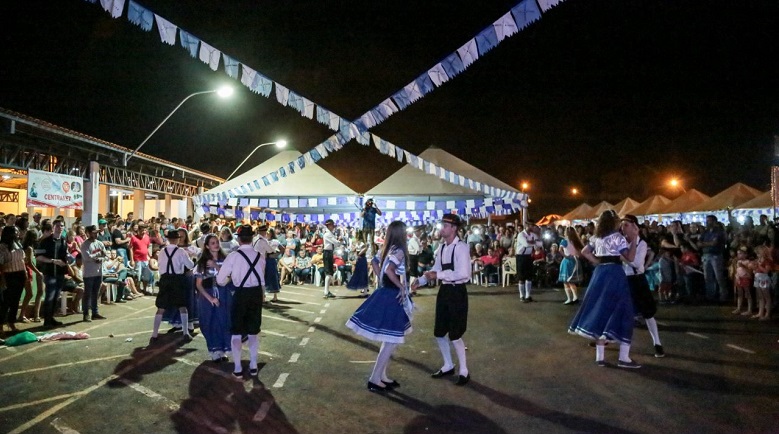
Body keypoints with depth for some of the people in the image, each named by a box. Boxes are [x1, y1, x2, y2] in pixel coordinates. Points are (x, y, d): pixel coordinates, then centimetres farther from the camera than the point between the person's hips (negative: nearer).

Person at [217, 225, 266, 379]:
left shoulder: (233, 256, -10)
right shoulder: (259, 256, 3)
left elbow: (220, 280, -7)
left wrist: (228, 279, 13)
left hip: (241, 294, -4)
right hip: (257, 293, 4)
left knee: (236, 332, 9)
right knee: (253, 331, 16)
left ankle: (238, 369, 12)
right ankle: (253, 366, 22)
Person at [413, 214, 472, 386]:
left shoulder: (461, 247, -18)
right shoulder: (442, 248, 8)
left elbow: (463, 274, -26)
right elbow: (436, 269, 16)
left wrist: (438, 275, -24)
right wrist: (421, 280, 3)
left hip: (457, 292, -8)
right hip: (444, 291, 8)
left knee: (455, 335, -1)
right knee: (439, 332, 15)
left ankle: (464, 371, 19)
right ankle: (448, 366, 35)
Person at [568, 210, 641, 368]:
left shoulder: (596, 238, 10)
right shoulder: (618, 237, -9)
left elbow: (584, 252, 18)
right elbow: (630, 258, -12)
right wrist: (633, 238, -10)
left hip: (600, 273, 7)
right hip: (614, 274, -6)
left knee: (600, 311, 10)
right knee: (621, 312, -1)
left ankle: (600, 356, 12)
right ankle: (624, 358, -2)